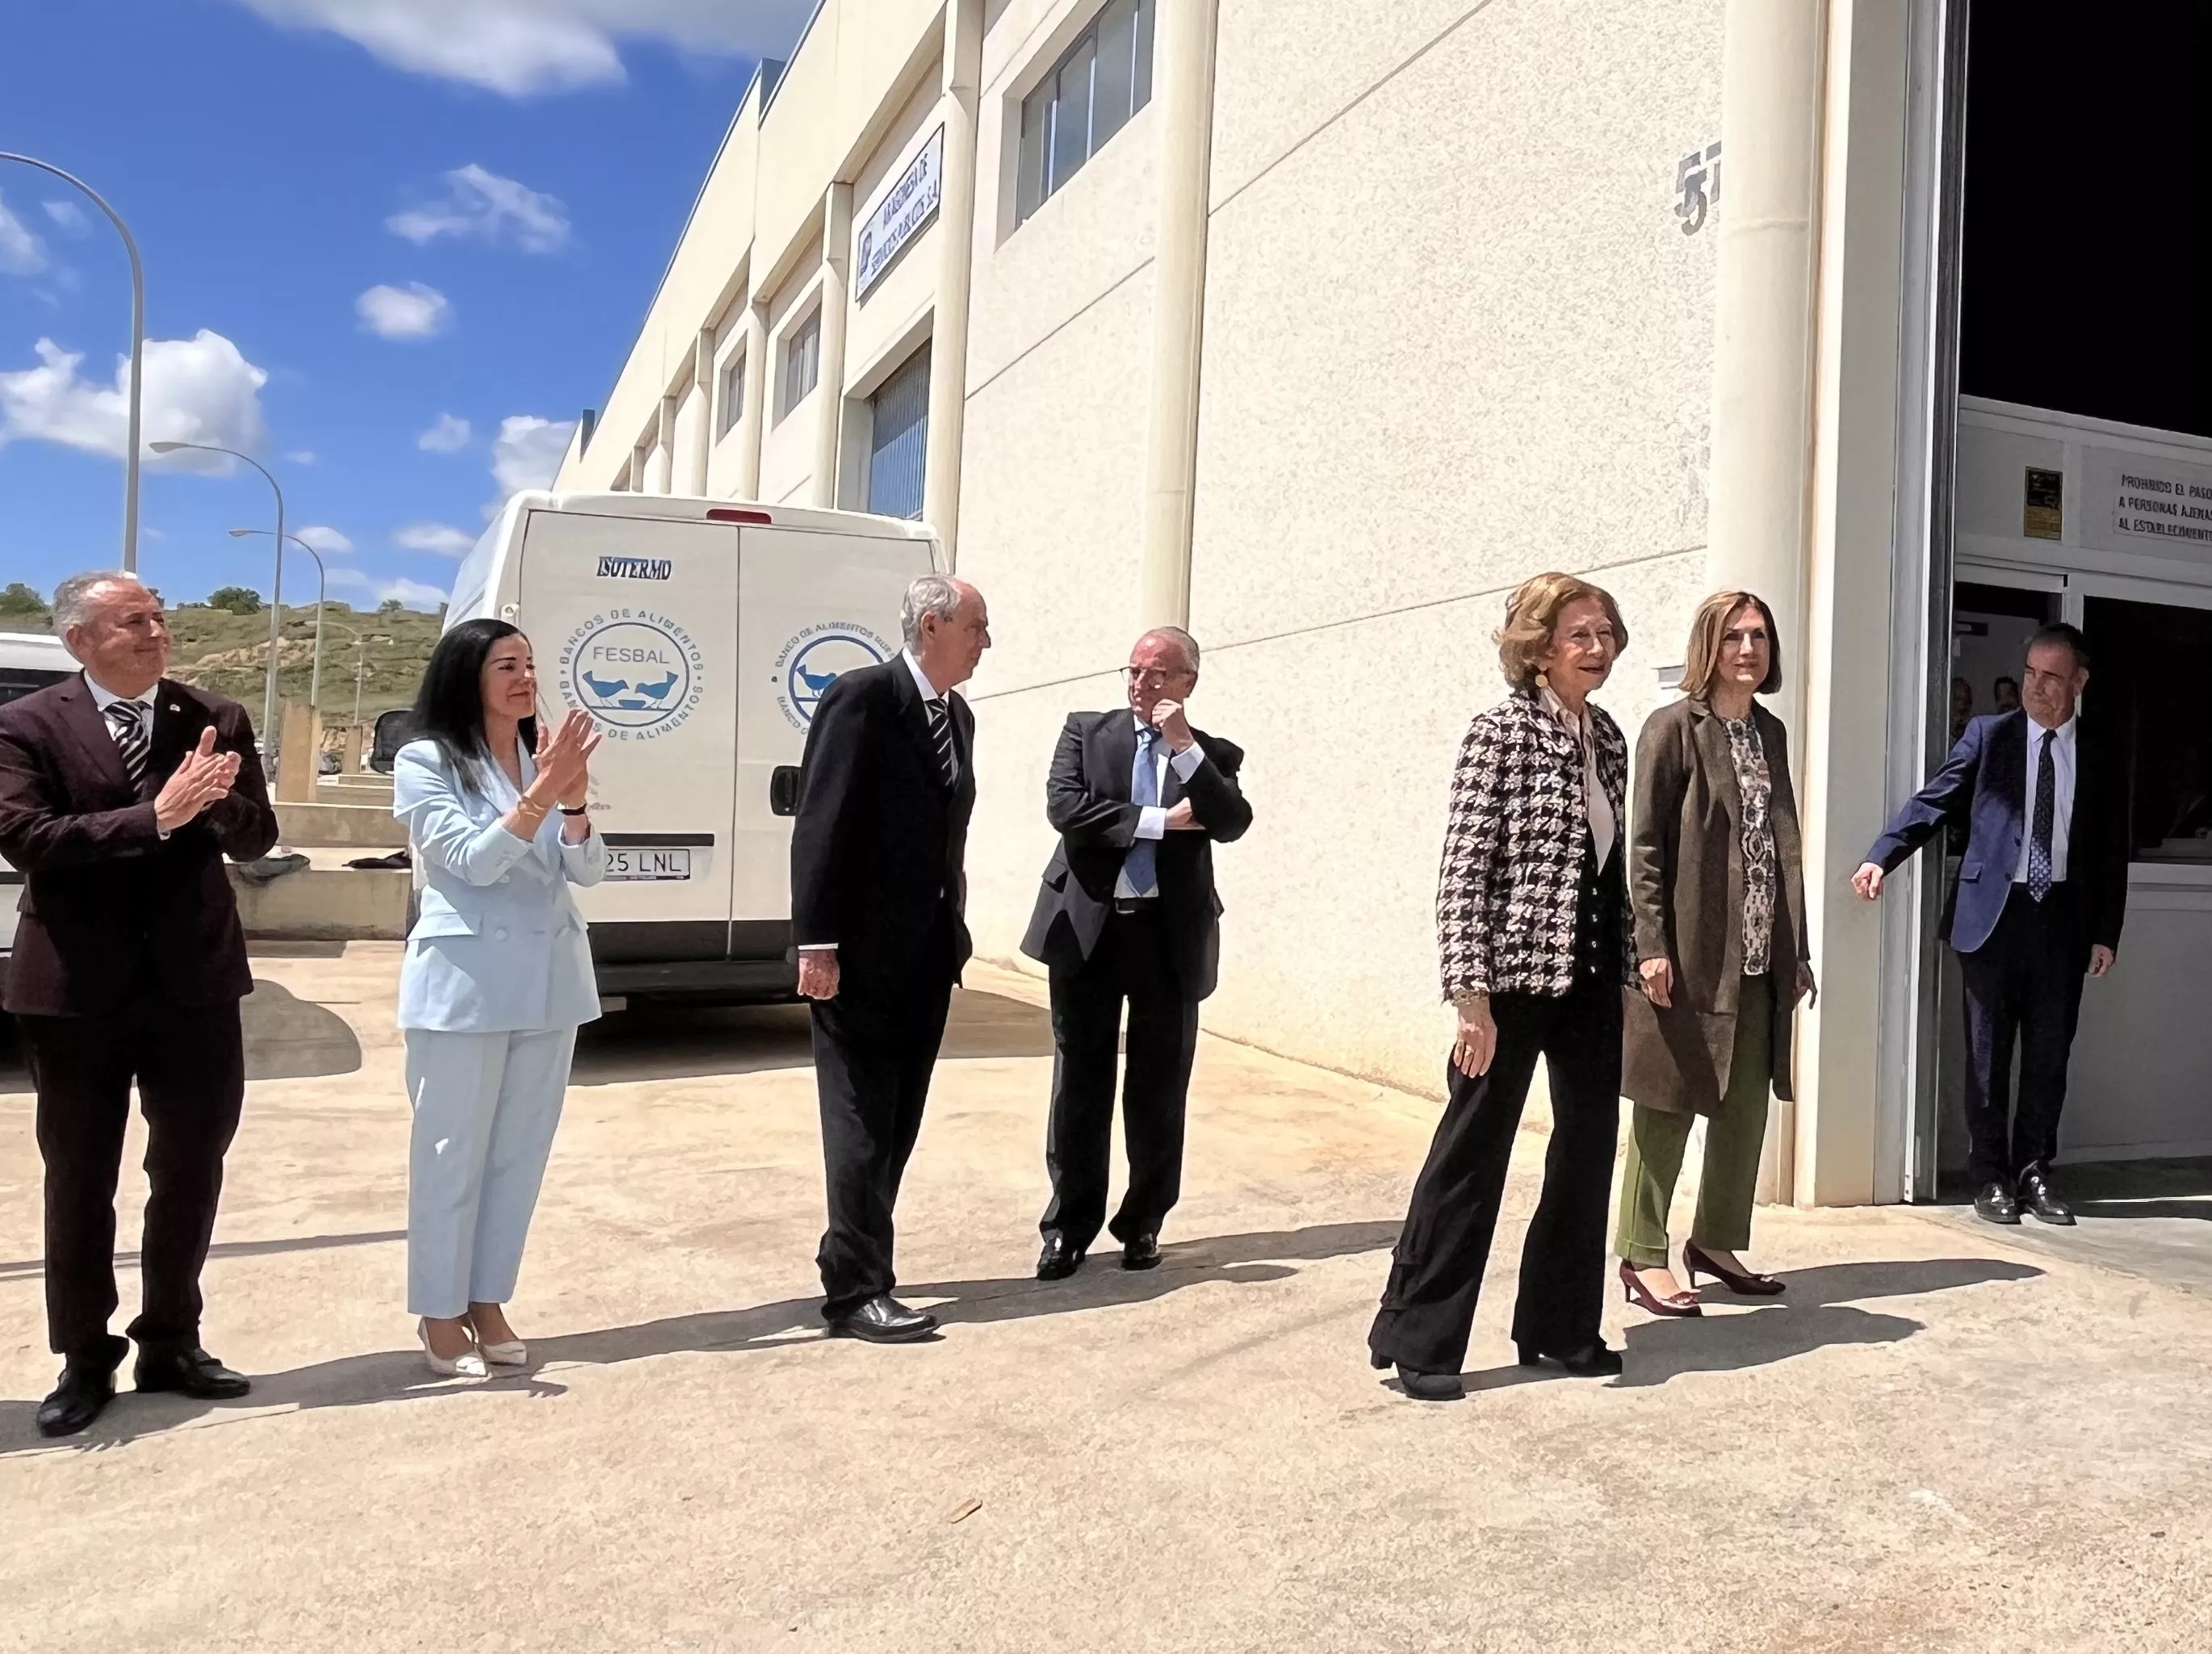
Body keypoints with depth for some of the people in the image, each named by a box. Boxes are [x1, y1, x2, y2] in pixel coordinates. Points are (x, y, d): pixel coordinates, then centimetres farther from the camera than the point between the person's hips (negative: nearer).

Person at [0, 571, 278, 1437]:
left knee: (191, 1169, 11)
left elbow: (256, 836, 1)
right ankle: (86, 1359, 24)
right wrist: (156, 817, -24)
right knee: (79, 1178, 9)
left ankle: (171, 1343, 28)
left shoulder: (217, 719, 4)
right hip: (77, 985, -2)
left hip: (195, 978, 3)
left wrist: (215, 802, -20)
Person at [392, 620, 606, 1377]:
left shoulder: (543, 757, 8)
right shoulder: (424, 763, -5)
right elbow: (473, 860, -16)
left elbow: (587, 871, 2)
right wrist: (544, 791, -24)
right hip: (465, 984, -5)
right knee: (452, 1152, 3)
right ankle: (440, 1312, 17)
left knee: (521, 1151, 11)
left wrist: (574, 800, -15)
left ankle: (487, 1301, 25)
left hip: (550, 980, 5)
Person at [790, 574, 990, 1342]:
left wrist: (954, 932, 11)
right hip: (864, 955, -8)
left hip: (929, 955, 8)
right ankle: (857, 1292, 9)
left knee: (897, 1123, 13)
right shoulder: (862, 697, -11)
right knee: (862, 1123, 0)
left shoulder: (958, 716, 13)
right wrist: (817, 944, -19)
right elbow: (821, 825, -15)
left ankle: (854, 1263, 26)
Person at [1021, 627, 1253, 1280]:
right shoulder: (1086, 731, 6)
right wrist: (1161, 820, -12)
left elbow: (1232, 824, -10)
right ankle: (1069, 1226, 17)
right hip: (1088, 927, 0)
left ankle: (1144, 1223, 23)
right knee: (1079, 1085, 6)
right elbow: (1063, 806, -10)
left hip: (1171, 936, 0)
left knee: (1159, 1091, 8)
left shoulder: (1212, 754, 7)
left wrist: (1186, 747, -15)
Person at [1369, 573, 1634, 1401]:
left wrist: (1630, 963, 13)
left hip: (1592, 977, 7)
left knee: (1589, 1146, 12)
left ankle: (1559, 1325, 28)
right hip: (1515, 974, -7)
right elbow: (1463, 870, -14)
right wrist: (1473, 996, -19)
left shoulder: (1608, 735, 11)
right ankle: (1418, 1338, 13)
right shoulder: (1502, 731, -9)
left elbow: (1610, 861, 17)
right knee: (1472, 1153, 0)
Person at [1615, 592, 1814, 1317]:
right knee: (1666, 1108, 1)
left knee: (1748, 1105, 11)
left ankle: (1716, 1241, 26)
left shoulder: (1771, 732, 14)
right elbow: (1645, 846, -9)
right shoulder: (1673, 728, -5)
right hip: (1688, 955, -6)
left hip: (1760, 958, 7)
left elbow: (1784, 845, 15)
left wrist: (1796, 951, 13)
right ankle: (1641, 1255, 11)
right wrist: (1652, 945, -16)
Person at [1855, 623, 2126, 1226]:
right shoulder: (1988, 735, 3)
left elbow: (2113, 855, 9)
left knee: (2049, 1053, 6)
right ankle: (1991, 1176, 13)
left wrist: (2106, 933, 3)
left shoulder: (2104, 760, 7)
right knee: (1988, 1052, 4)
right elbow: (1932, 800, -3)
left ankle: (2033, 1171, 19)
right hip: (1994, 911, -2)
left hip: (2063, 918, 2)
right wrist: (1881, 856, -17)